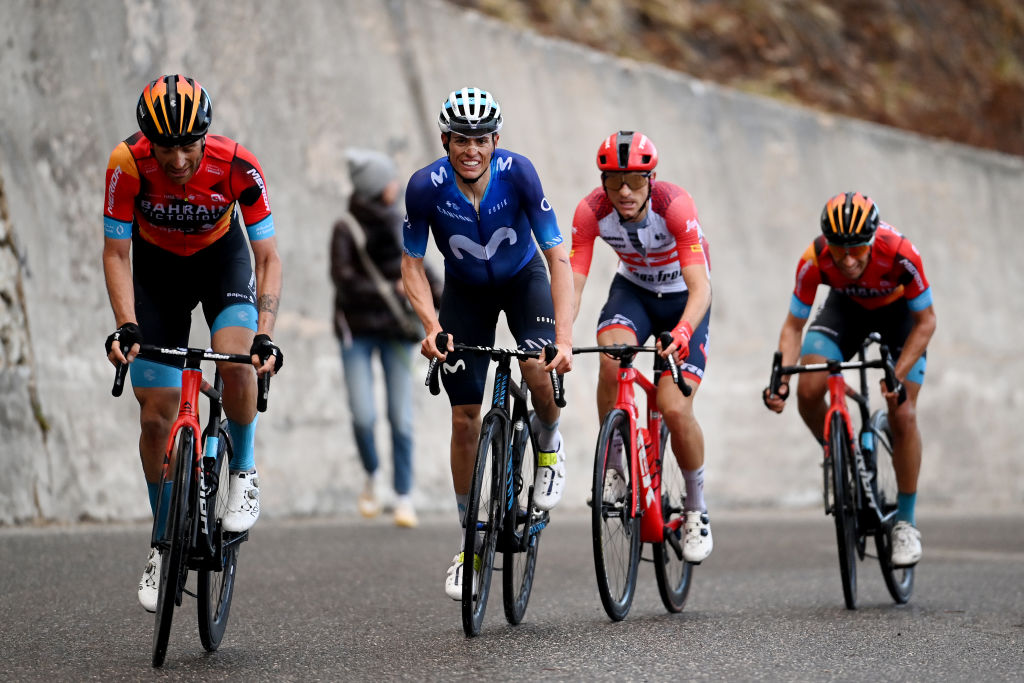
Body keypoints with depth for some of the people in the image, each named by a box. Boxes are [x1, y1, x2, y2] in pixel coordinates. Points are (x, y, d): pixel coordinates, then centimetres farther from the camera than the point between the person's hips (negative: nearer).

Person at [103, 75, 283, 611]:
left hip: (221, 257, -1)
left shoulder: (236, 166, -31)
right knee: (156, 415, -3)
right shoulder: (128, 163, -30)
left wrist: (265, 335, -36)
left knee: (236, 362, -30)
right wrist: (126, 327, -34)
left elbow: (268, 257, -25)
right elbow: (116, 253, -21)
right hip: (156, 265, 1)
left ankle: (243, 472, -3)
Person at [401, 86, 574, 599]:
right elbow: (412, 266, -15)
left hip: (523, 279, -1)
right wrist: (431, 326, -32)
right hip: (465, 291, 1)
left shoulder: (517, 173, -30)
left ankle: (548, 445, 4)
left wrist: (565, 338, -38)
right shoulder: (426, 186, -27)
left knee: (539, 366, -30)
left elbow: (558, 257, -29)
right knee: (465, 416, -2)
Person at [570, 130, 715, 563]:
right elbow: (572, 284, -26)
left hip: (683, 301, -2)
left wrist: (682, 332, -56)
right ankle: (613, 466, -12)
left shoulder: (675, 206, -31)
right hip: (632, 291, 2)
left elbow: (700, 287, -37)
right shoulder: (591, 212, -23)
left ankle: (696, 509, 6)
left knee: (675, 409, -17)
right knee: (612, 360, -32)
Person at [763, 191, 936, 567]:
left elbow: (926, 321, -25)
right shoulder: (814, 261, -32)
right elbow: (793, 325, -20)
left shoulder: (900, 254, -38)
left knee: (903, 415, -13)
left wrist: (898, 377, -36)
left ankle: (905, 521, 2)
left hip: (899, 311, -2)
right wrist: (781, 379, -36)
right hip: (847, 307, 2)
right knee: (808, 391, -21)